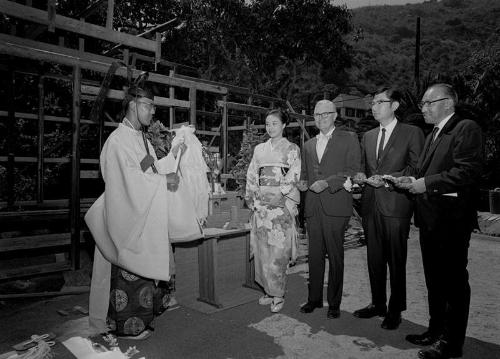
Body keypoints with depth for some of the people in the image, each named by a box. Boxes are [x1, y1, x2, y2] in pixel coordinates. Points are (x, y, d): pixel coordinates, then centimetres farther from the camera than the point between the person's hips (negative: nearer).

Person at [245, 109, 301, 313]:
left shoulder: (292, 149, 3)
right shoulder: (259, 149, 16)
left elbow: (294, 175, -6)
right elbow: (252, 176, 15)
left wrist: (280, 194, -16)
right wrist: (251, 198, 6)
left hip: (282, 202, -4)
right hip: (261, 203, 5)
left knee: (278, 250, -5)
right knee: (262, 249, 6)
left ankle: (278, 295, 7)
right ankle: (269, 290, 18)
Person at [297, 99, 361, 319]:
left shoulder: (349, 139, 4)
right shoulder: (308, 145, 20)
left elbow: (353, 171, -4)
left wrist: (327, 183, -14)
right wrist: (302, 183, 4)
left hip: (335, 206, -4)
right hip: (312, 207, 4)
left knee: (335, 255, 2)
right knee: (314, 255, 9)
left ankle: (334, 303, 15)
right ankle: (314, 298, 22)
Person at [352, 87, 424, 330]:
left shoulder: (412, 133, -1)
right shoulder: (368, 136, 17)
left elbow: (415, 169, -7)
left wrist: (387, 179, -17)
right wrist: (361, 177, 0)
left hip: (396, 204, -5)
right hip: (371, 205, 5)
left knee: (396, 261, 4)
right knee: (374, 259, 13)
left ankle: (396, 310, 19)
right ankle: (378, 304, 28)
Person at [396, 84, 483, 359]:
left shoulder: (466, 129, -9)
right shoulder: (432, 135, 19)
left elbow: (468, 170, -20)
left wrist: (426, 183, -20)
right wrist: (413, 180, 1)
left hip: (451, 220, -9)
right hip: (429, 219, 9)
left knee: (454, 281, 3)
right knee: (434, 280, 18)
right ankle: (436, 330, 32)